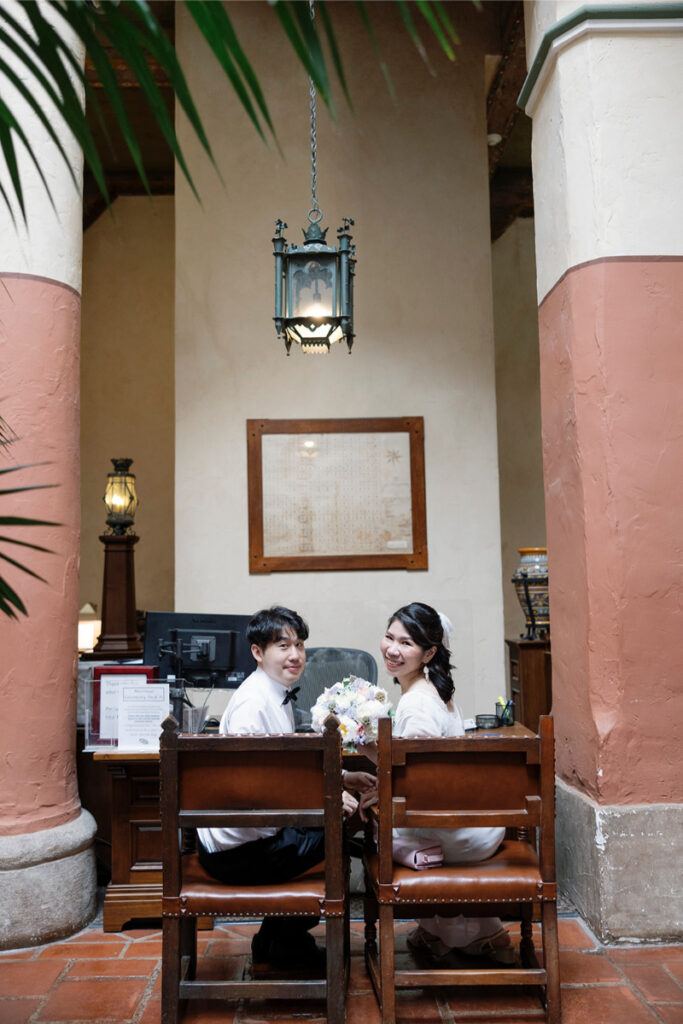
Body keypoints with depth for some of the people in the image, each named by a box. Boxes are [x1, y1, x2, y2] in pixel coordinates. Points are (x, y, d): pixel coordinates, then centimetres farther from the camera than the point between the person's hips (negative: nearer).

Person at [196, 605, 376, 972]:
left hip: (253, 833, 10)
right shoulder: (253, 703, -23)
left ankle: (274, 939, 24)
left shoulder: (279, 695, 8)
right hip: (236, 850, -10)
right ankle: (286, 945, 13)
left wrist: (341, 778, 6)